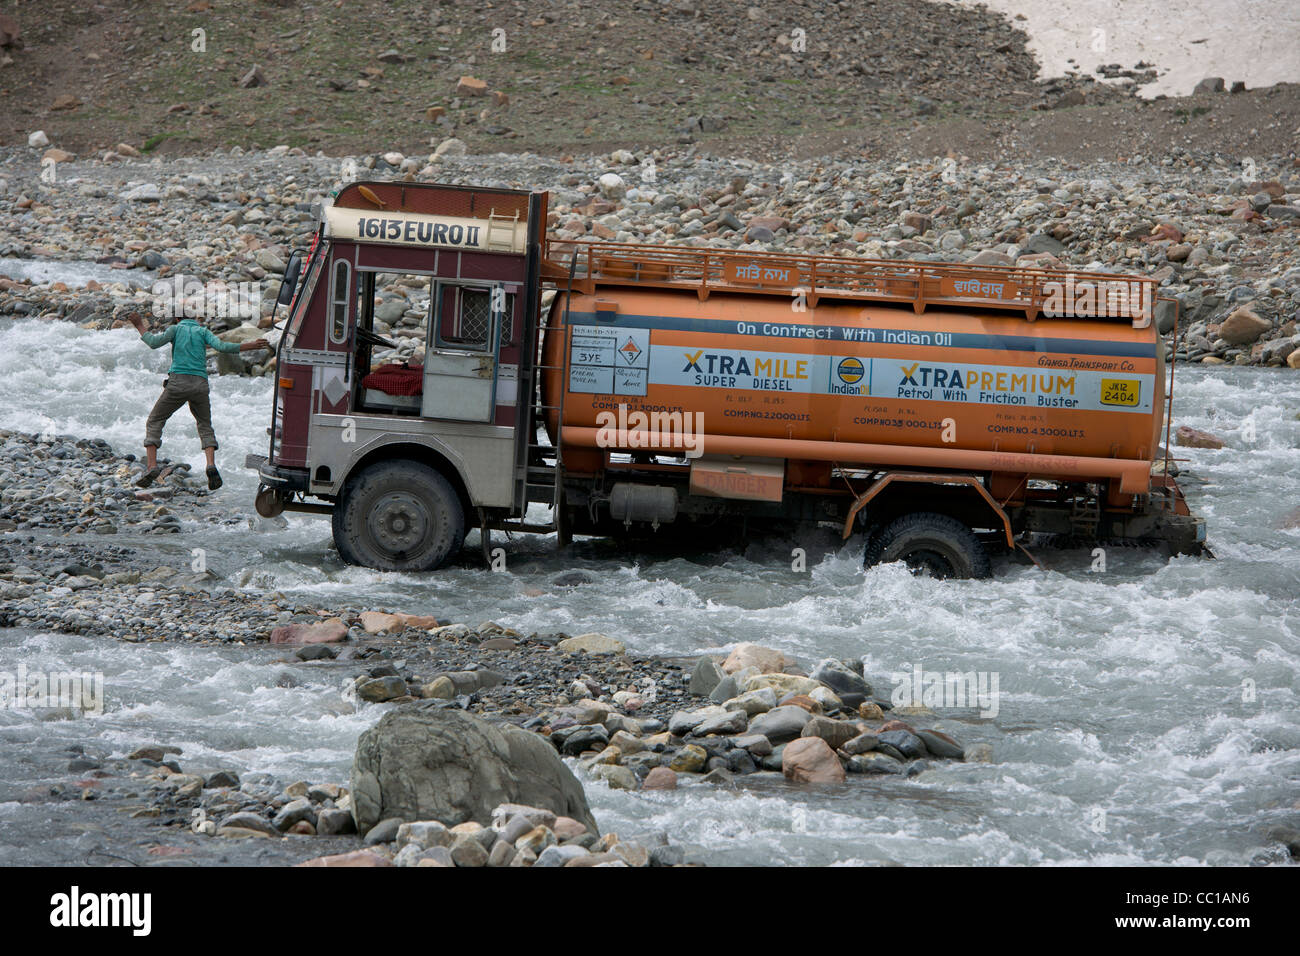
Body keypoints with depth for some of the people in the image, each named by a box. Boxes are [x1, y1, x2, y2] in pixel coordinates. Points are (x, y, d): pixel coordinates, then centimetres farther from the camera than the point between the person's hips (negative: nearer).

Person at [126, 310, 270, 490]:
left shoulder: (175, 329, 15)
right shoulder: (203, 331, 18)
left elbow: (155, 343, -1)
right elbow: (221, 346, 1)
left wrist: (140, 327, 14)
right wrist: (251, 346, 6)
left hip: (177, 382, -2)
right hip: (200, 384, 2)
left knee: (154, 423, 11)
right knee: (205, 427, 18)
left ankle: (151, 466, -8)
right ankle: (211, 465, -9)